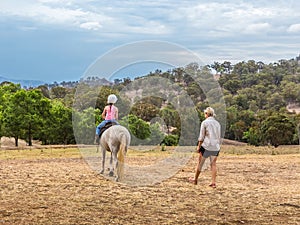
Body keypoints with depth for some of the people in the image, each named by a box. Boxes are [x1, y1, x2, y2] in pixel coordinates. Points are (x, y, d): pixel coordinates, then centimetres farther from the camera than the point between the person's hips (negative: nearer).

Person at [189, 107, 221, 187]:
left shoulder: (204, 122, -5)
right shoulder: (217, 123, 10)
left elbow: (201, 137, -7)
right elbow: (219, 137, 14)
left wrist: (198, 146, -1)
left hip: (206, 146, -5)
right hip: (216, 147, 5)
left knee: (200, 163, 10)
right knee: (213, 164, 8)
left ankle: (195, 179, 22)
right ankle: (213, 183, 3)